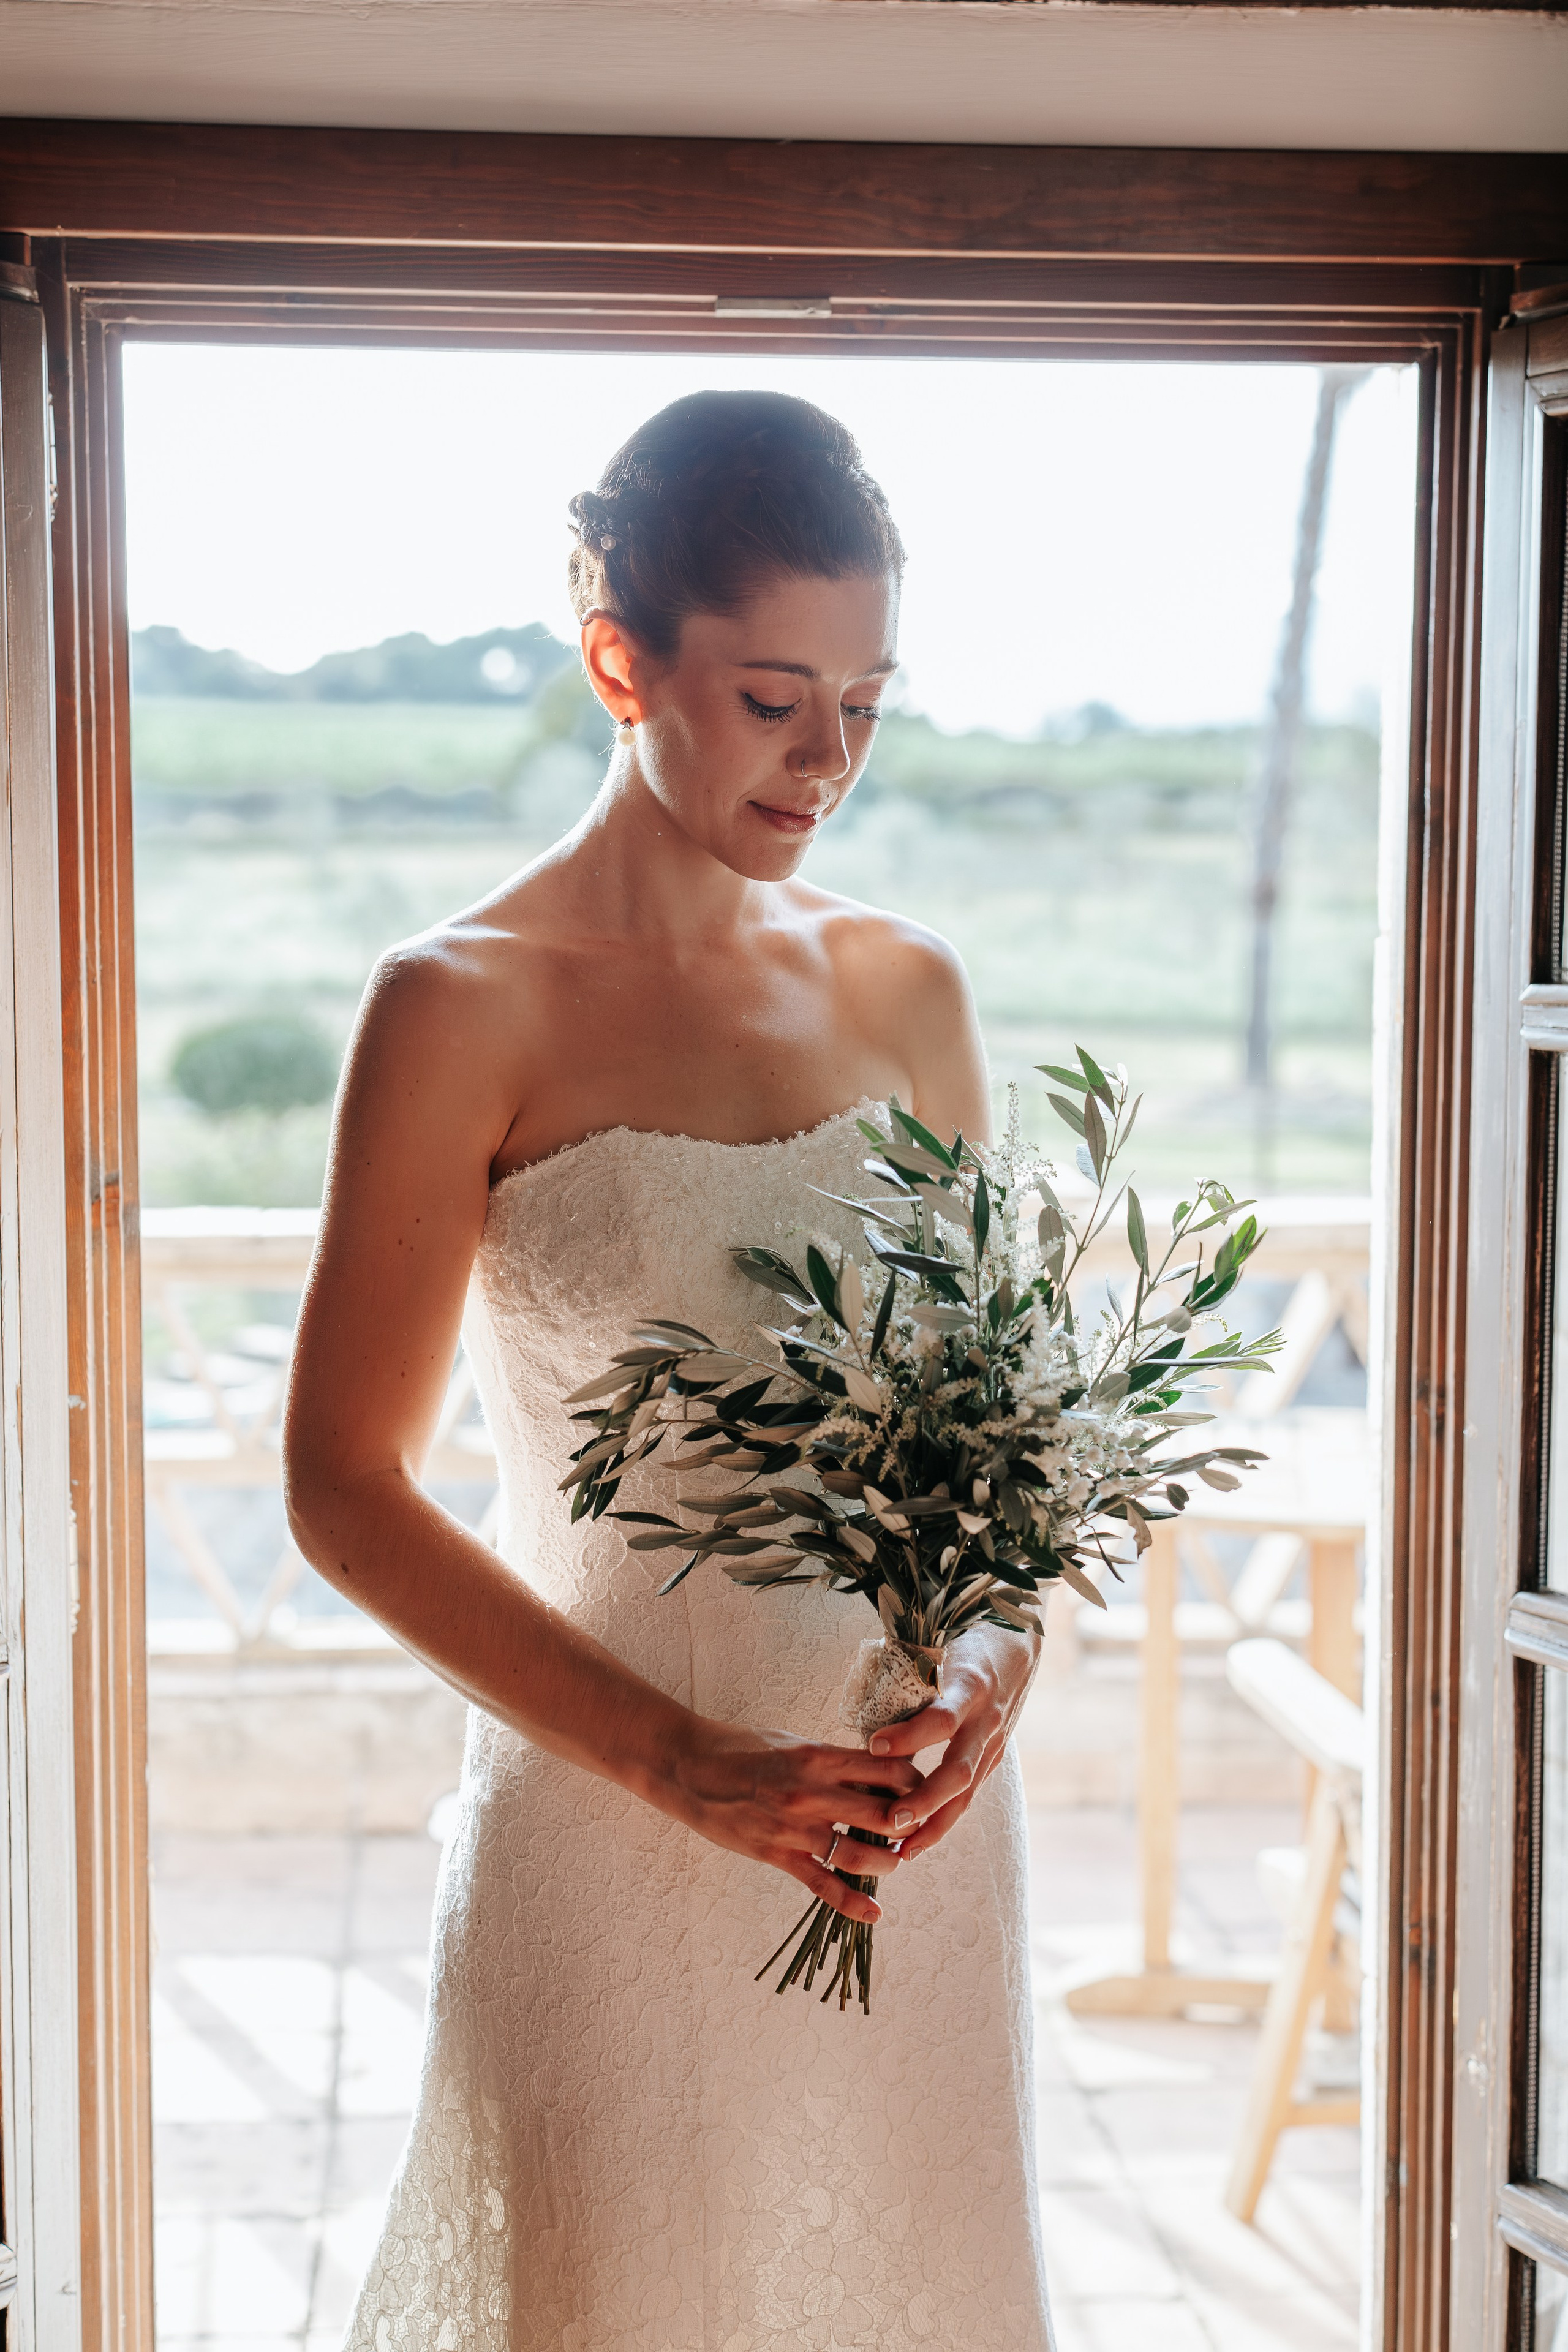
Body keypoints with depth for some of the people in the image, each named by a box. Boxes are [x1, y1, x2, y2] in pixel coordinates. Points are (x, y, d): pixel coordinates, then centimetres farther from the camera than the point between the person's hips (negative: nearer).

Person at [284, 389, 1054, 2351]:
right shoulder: (463, 1008, -9)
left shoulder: (904, 991, 5)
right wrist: (681, 1765, -16)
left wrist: (997, 1655, -8)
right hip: (611, 1823, -4)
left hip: (914, 1820, 5)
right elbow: (344, 1489, -10)